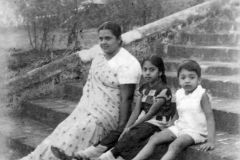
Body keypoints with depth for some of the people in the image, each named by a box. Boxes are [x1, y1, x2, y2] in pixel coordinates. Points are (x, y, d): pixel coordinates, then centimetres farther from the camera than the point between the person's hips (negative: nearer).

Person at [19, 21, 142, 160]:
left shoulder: (128, 64, -19)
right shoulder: (100, 50, 3)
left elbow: (126, 99, -19)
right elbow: (85, 55, 29)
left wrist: (122, 127, -19)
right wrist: (80, 53, 50)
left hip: (103, 116, -7)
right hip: (84, 109, 7)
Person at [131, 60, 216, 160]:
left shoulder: (201, 95, -13)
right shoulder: (179, 94, 5)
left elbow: (210, 117, -17)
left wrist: (211, 141, -24)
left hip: (195, 131, -7)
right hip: (179, 127, 7)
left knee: (176, 145, -32)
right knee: (154, 138, -7)